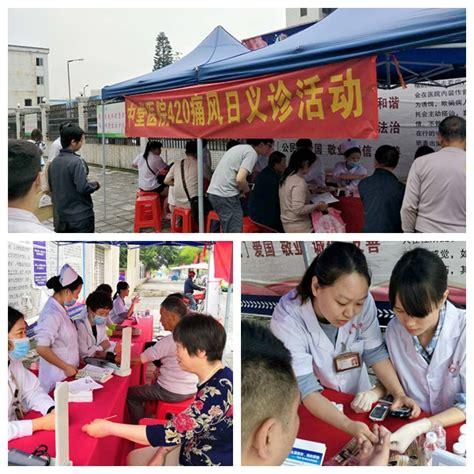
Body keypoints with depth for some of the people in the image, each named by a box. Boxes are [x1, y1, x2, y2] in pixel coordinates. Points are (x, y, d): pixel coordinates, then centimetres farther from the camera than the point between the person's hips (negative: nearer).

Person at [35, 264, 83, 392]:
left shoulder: (60, 308, 5)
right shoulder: (52, 314, -22)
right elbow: (42, 348, -25)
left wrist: (72, 365, 13)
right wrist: (66, 367, -19)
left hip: (66, 372, 8)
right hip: (58, 376, -8)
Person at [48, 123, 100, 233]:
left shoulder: (54, 162, 6)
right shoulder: (76, 161, -17)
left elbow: (50, 187, 15)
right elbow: (83, 188, -24)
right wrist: (95, 184, -6)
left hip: (61, 217, 7)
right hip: (80, 217, -7)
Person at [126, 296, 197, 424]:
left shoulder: (170, 340, -24)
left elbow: (138, 359, -14)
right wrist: (161, 368, 7)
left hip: (174, 393, -8)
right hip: (191, 390, 8)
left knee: (130, 393, 12)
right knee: (153, 383, 33)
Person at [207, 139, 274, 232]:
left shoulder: (240, 147, 20)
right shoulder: (252, 153, -9)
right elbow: (240, 179, -21)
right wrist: (247, 190, -1)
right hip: (226, 195, -9)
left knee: (228, 232, 16)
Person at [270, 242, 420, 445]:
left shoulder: (363, 302, -19)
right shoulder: (288, 318, -28)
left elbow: (375, 353, -6)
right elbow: (306, 389, -28)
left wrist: (399, 393, -20)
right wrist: (348, 426, -40)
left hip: (358, 403, 3)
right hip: (313, 412, -3)